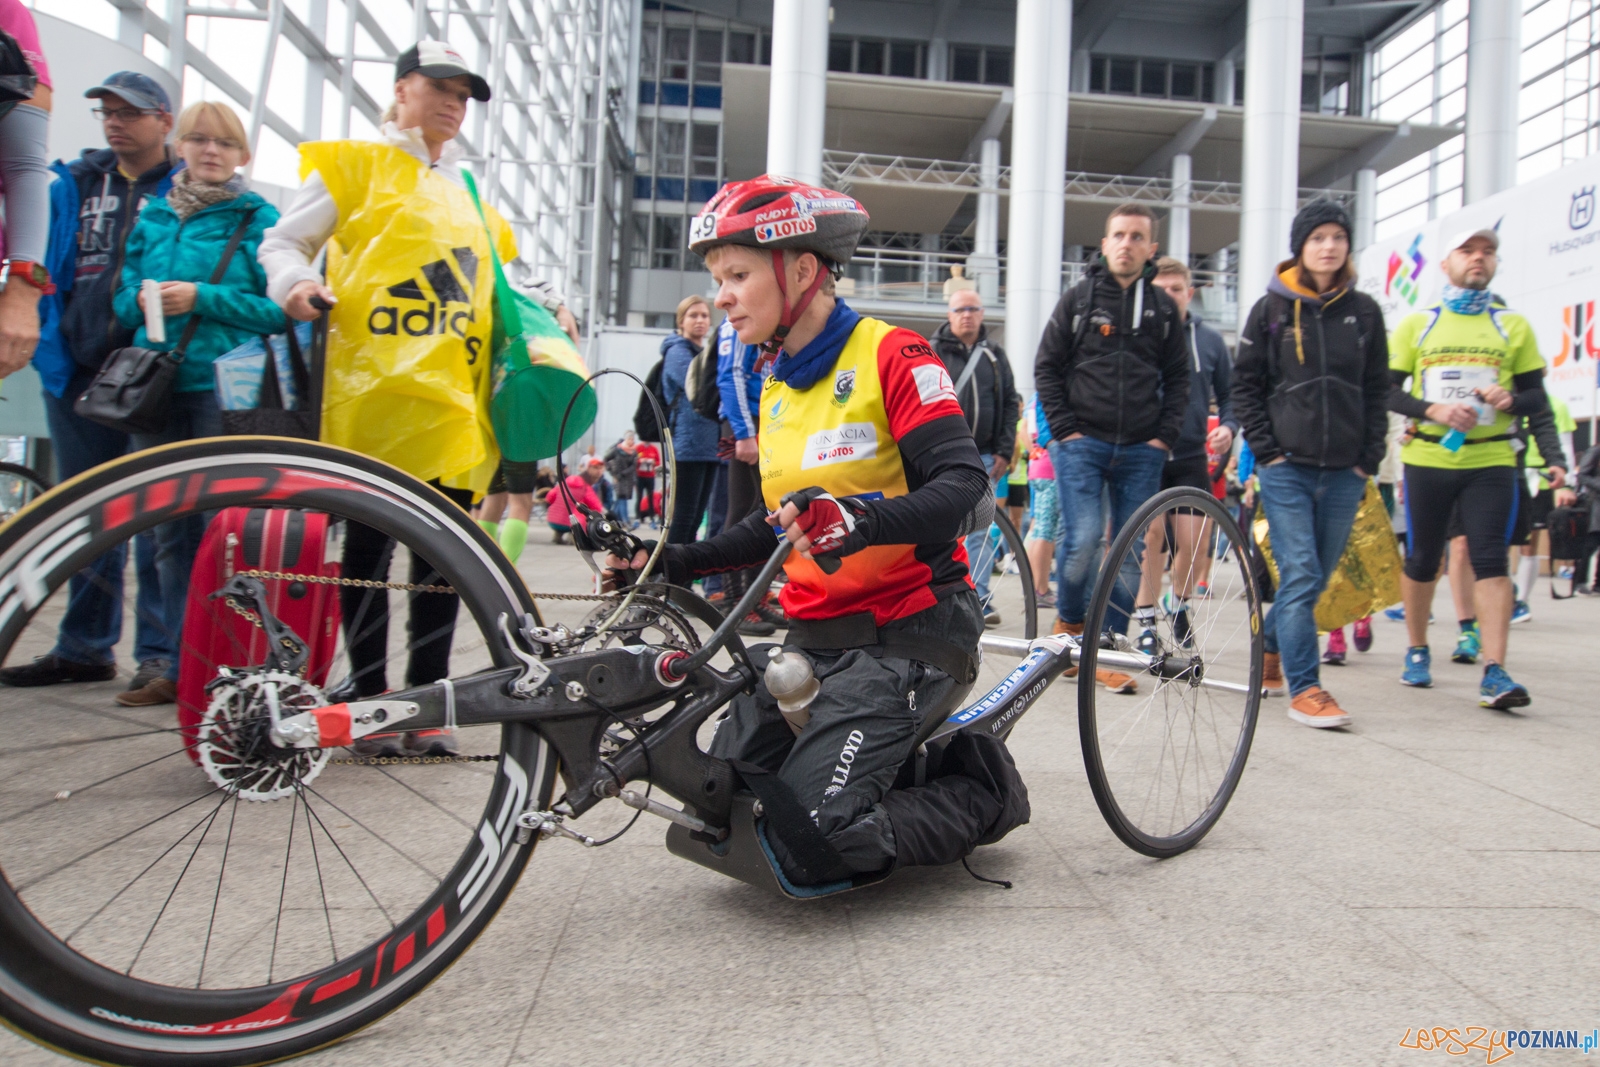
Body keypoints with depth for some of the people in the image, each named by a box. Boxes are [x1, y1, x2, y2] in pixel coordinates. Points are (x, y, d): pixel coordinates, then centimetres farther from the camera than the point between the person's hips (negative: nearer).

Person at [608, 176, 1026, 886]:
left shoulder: (889, 355, -11)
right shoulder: (776, 387, 13)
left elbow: (968, 493, -22)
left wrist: (864, 520, -41)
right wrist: (679, 563, 9)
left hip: (905, 632, -8)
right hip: (813, 636, 8)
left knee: (820, 828, -21)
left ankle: (984, 791, 6)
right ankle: (904, 761, 18)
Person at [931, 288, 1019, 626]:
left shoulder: (995, 355, 13)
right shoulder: (932, 352, 3)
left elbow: (1010, 403, 12)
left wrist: (1004, 451, 4)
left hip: (984, 456, 3)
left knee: (981, 529, 2)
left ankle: (980, 599, 6)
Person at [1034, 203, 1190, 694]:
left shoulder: (1164, 308, 13)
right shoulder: (1078, 300, 6)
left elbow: (1177, 378, 14)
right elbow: (1046, 368, 5)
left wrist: (1165, 436, 2)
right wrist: (1065, 429, -5)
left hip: (1142, 451, 3)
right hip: (1082, 443, -3)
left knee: (1131, 553, 2)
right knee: (1083, 539, -17)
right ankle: (1068, 623, 8)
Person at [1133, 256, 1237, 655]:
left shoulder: (1210, 340, 5)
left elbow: (1228, 394, 14)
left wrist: (1228, 426, -5)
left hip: (1191, 456, 2)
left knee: (1193, 543, 0)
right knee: (1152, 533, -7)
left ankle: (1180, 606, 28)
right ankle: (1146, 622, 8)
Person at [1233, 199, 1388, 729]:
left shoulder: (1364, 311, 10)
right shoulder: (1272, 308, 3)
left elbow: (1377, 389, 12)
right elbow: (1244, 385, 3)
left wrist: (1369, 459, 4)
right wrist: (1266, 450, -5)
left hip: (1345, 472, 3)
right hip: (1287, 467, -3)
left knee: (1317, 577, 9)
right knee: (1301, 576, -10)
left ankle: (1268, 650, 29)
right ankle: (1303, 688, -7)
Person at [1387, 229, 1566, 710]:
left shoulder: (1514, 326, 10)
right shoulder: (1416, 325, 8)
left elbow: (1538, 397, 10)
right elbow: (1388, 391, 4)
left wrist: (1510, 400, -13)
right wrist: (1434, 409, -13)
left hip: (1490, 461, 0)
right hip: (1427, 459, 0)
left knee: (1491, 559, -10)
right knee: (1421, 559, 7)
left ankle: (1494, 673, -13)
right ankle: (1417, 652, 25)